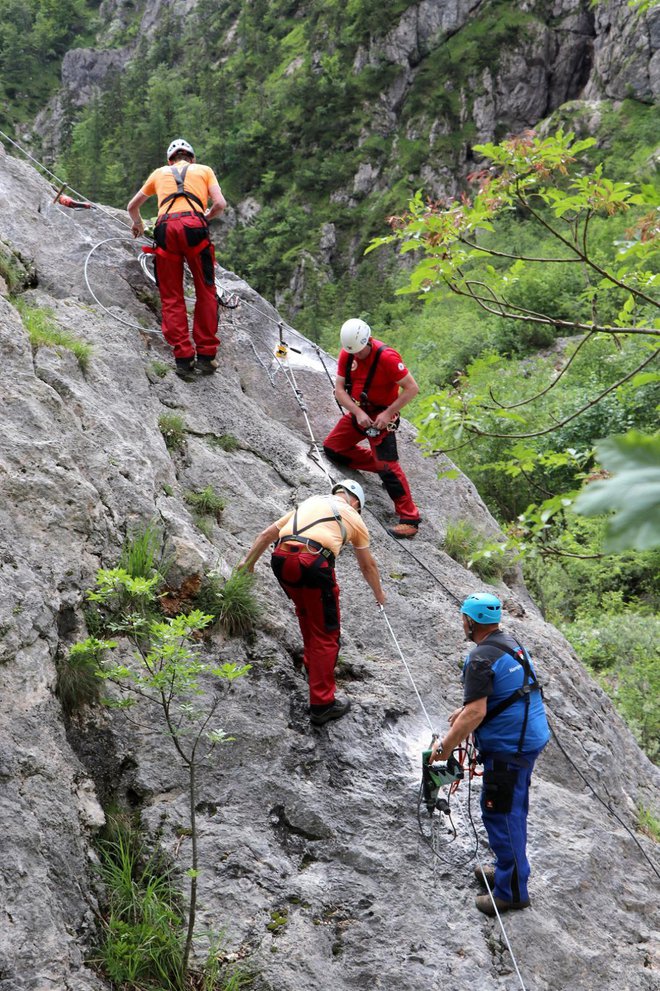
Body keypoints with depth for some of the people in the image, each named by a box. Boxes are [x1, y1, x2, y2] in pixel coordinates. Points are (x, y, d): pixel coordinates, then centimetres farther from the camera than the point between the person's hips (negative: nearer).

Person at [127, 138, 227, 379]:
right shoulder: (204, 170, 24)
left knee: (172, 297, 6)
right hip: (194, 226, -1)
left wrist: (138, 224, 60)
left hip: (166, 228, 1)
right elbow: (220, 204, 8)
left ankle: (183, 358, -2)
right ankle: (206, 356, 5)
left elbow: (132, 206, 39)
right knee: (206, 292, 9)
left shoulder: (160, 173, 30)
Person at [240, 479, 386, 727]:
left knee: (306, 614, 32)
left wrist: (249, 560, 44)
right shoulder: (353, 516, 22)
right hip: (313, 563, -5)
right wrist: (379, 594, 48)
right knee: (326, 634, 4)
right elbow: (368, 565, 32)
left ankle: (313, 666, 47)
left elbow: (267, 534, 32)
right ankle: (321, 705, 5)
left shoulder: (308, 503, 31)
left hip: (281, 558, 5)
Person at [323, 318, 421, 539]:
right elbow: (339, 389, -5)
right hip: (358, 411, 7)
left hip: (381, 415, -7)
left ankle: (409, 519, -12)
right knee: (332, 449, 7)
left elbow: (412, 388, -22)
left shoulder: (387, 357, -25)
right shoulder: (346, 354, -6)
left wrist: (388, 414, -25)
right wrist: (357, 412, -21)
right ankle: (378, 465, 15)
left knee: (387, 465, -15)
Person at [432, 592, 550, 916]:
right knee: (512, 809, 21)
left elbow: (476, 712, -25)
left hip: (508, 747, -10)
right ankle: (509, 870, 35)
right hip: (530, 736, 10)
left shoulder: (481, 659, -21)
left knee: (500, 813, 0)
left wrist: (446, 746, -15)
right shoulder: (510, 643, 9)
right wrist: (465, 710, 27)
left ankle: (511, 891, 7)